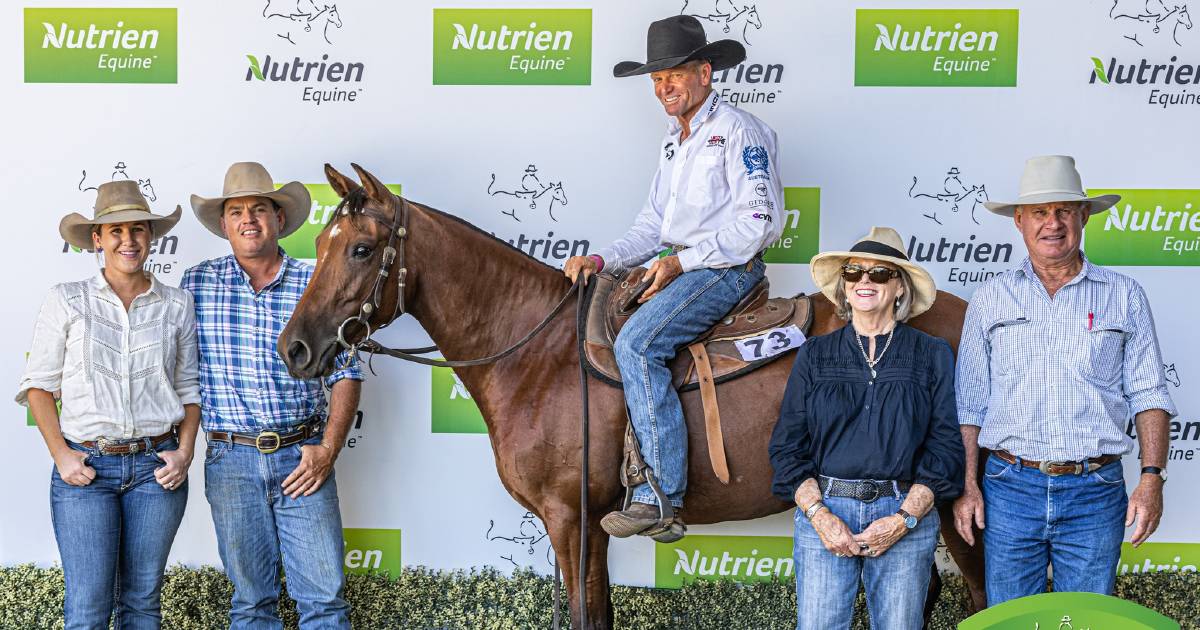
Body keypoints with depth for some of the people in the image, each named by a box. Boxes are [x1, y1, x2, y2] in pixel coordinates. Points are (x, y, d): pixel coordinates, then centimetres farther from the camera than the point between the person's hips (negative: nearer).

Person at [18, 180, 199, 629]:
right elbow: (38, 384, 3)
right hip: (85, 466, -2)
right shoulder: (66, 301, 0)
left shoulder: (177, 305, 5)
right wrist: (62, 455, -7)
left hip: (157, 466, 2)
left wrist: (184, 452, -2)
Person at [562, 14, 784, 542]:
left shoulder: (739, 131, -7)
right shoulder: (675, 139, 20)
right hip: (679, 269, 10)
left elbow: (760, 222, -15)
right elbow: (654, 221, 21)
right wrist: (603, 259, 3)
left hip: (726, 268, -10)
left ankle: (661, 499, -28)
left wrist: (681, 261, -18)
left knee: (635, 343, -27)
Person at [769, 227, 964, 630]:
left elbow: (945, 446, 1)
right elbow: (788, 445, 5)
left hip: (906, 514, 0)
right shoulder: (815, 355, 8)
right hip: (824, 510, 1)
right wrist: (819, 515, -9)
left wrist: (905, 518, -10)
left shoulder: (933, 355, 6)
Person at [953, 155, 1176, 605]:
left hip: (1095, 492, 0)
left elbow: (1148, 396, 5)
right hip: (1010, 488, 0)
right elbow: (969, 403, 7)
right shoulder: (991, 299, 7)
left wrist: (1152, 478, -6)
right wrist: (967, 485, -1)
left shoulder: (1124, 296, 7)